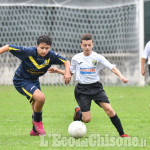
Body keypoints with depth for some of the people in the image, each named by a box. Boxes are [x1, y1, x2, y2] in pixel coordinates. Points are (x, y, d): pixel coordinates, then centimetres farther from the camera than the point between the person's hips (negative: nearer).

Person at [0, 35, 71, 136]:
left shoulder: (51, 55, -15)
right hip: (21, 81, -6)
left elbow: (66, 61, -3)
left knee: (37, 108, 13)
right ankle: (37, 121, -1)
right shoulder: (28, 52, -27)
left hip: (34, 81, 6)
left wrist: (67, 73, -20)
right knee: (40, 97, -28)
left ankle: (35, 130, 40)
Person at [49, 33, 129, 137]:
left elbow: (112, 67, -11)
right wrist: (57, 71, 1)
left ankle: (122, 133, -7)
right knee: (87, 119, -8)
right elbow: (70, 72, 15)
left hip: (96, 87, 0)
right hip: (82, 89, 0)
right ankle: (78, 112, 28)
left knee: (109, 110, -18)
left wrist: (121, 76, -27)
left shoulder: (97, 57, -4)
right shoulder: (76, 58, 2)